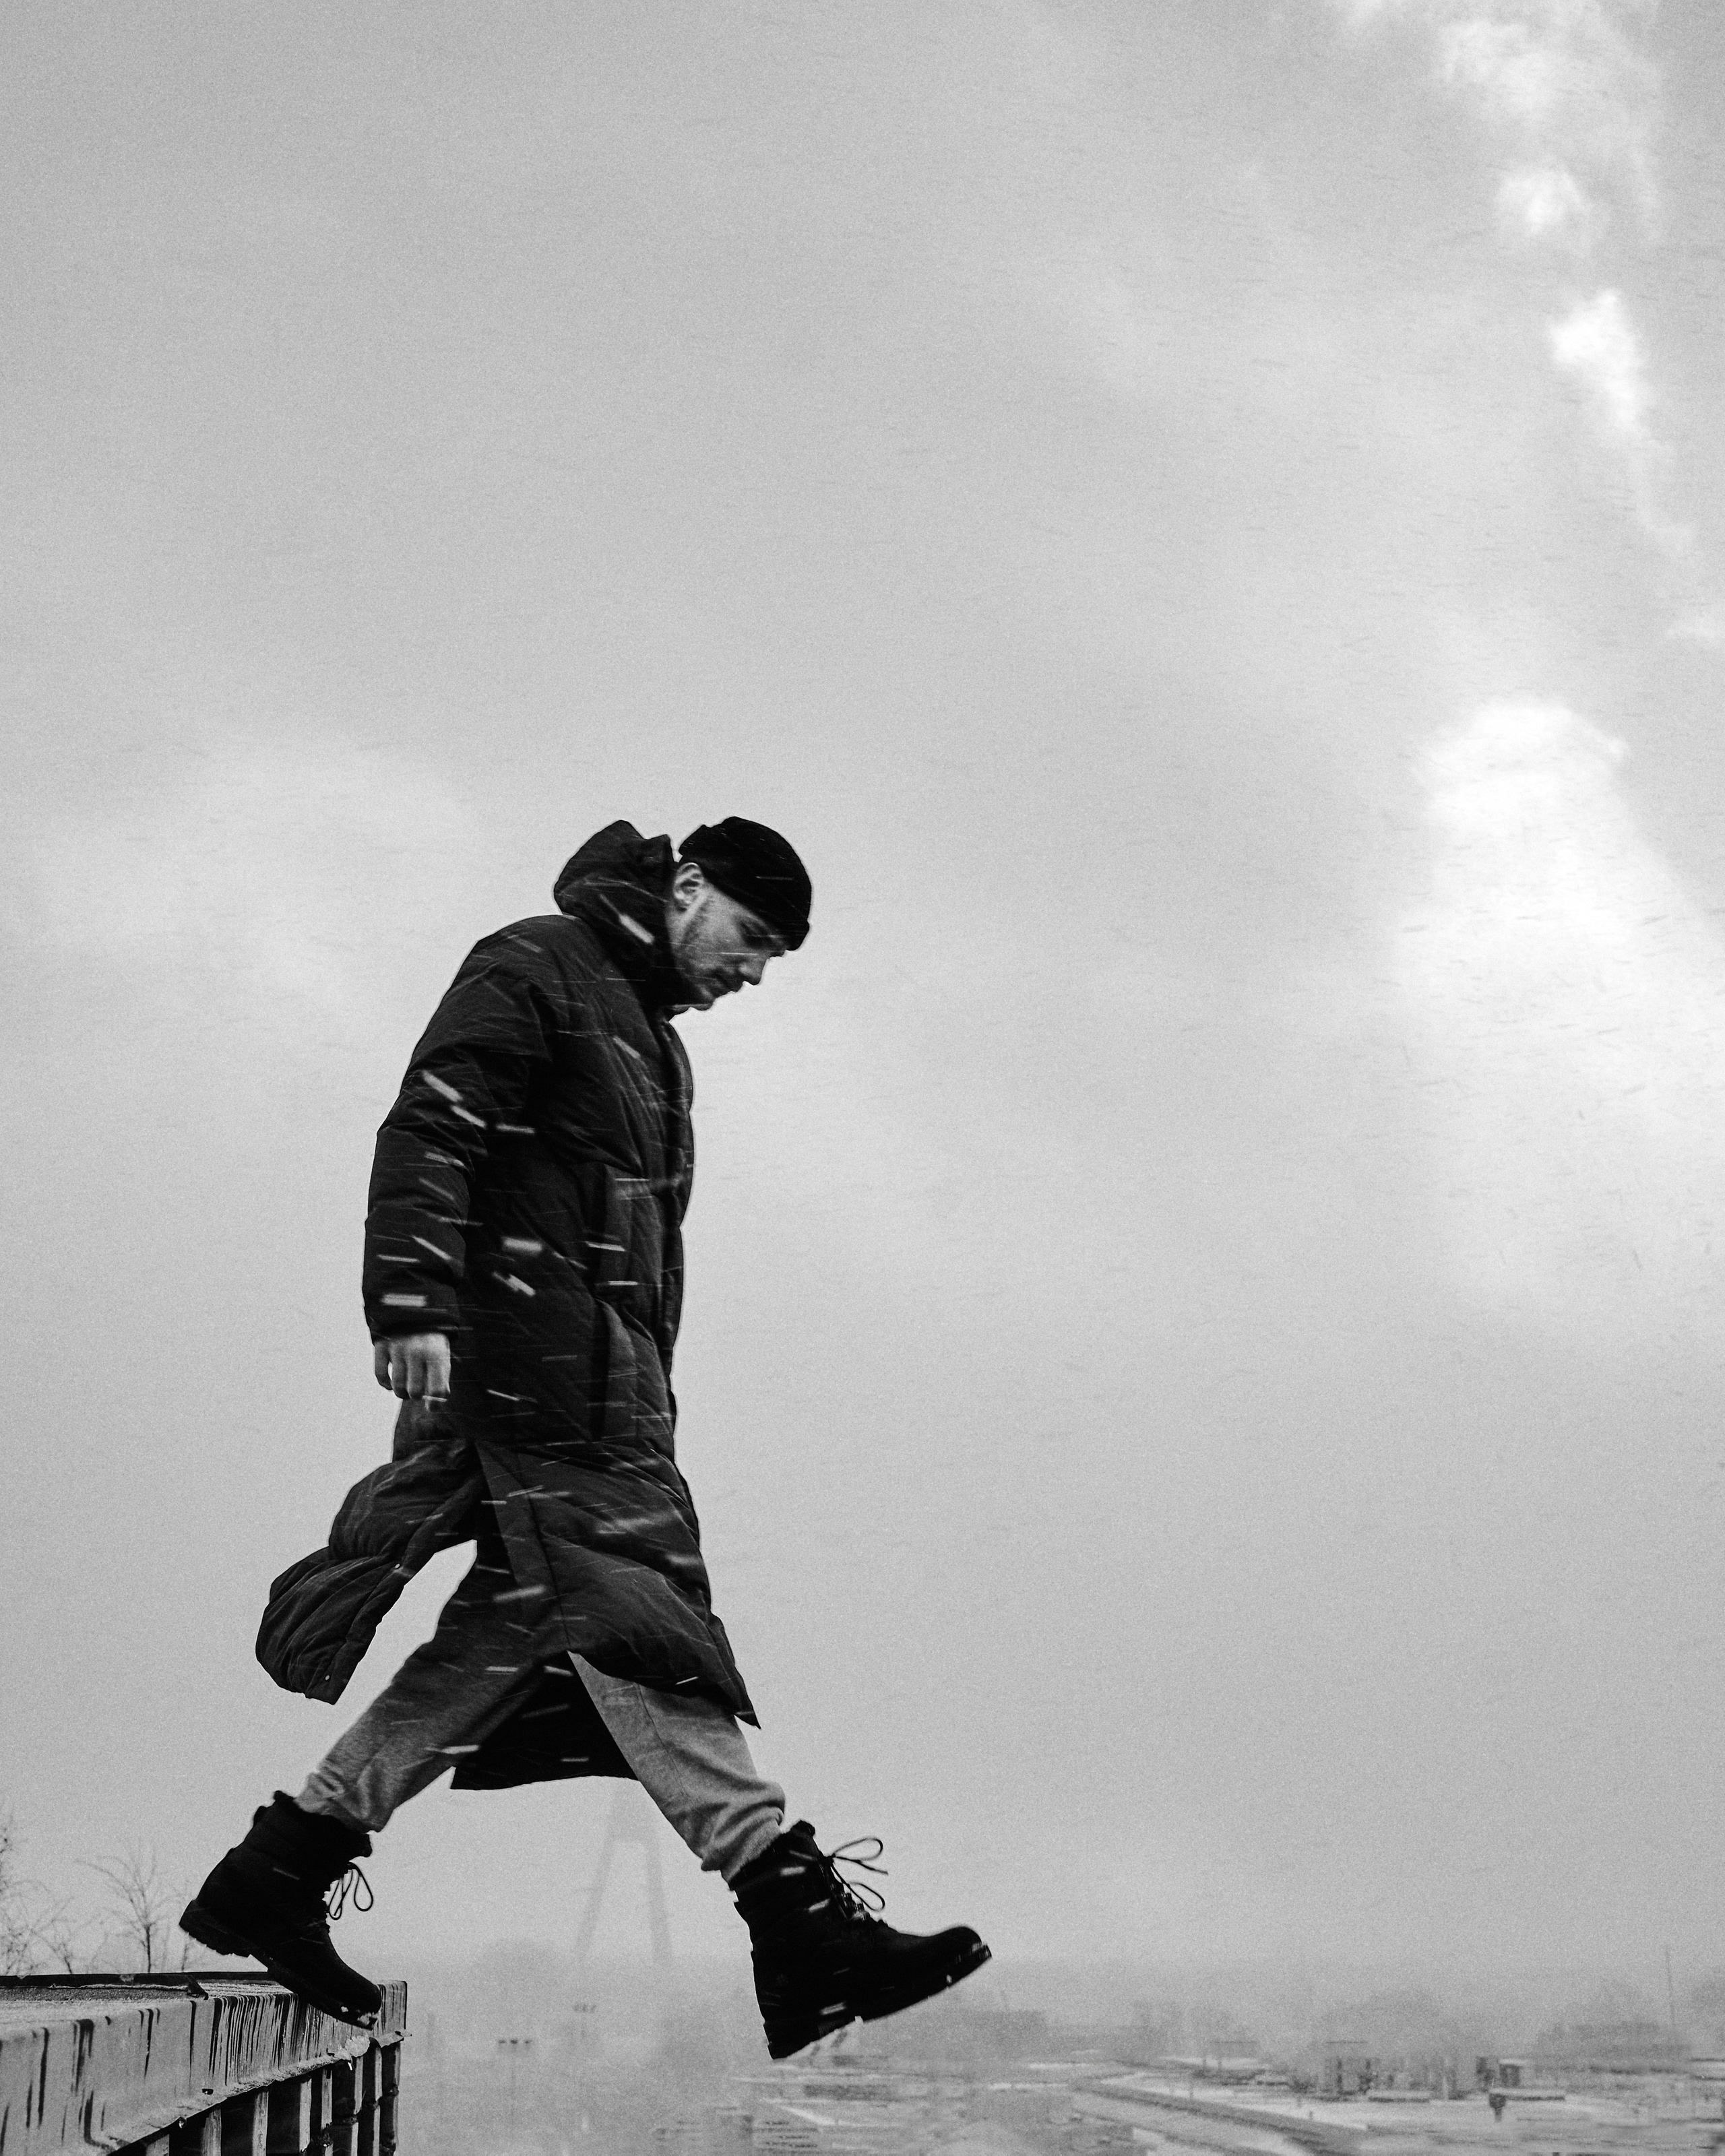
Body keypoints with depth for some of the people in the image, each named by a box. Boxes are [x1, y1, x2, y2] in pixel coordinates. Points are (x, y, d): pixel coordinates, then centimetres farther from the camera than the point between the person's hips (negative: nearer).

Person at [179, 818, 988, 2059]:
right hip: (523, 1344, -10)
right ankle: (797, 1919, -23)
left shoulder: (655, 1041, 28)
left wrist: (645, 1393, 18)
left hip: (603, 1369, 10)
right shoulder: (535, 968, 0)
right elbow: (429, 1131, -12)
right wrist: (414, 1303, -24)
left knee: (524, 1620, 2)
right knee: (634, 1599, -16)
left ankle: (285, 1866, 10)